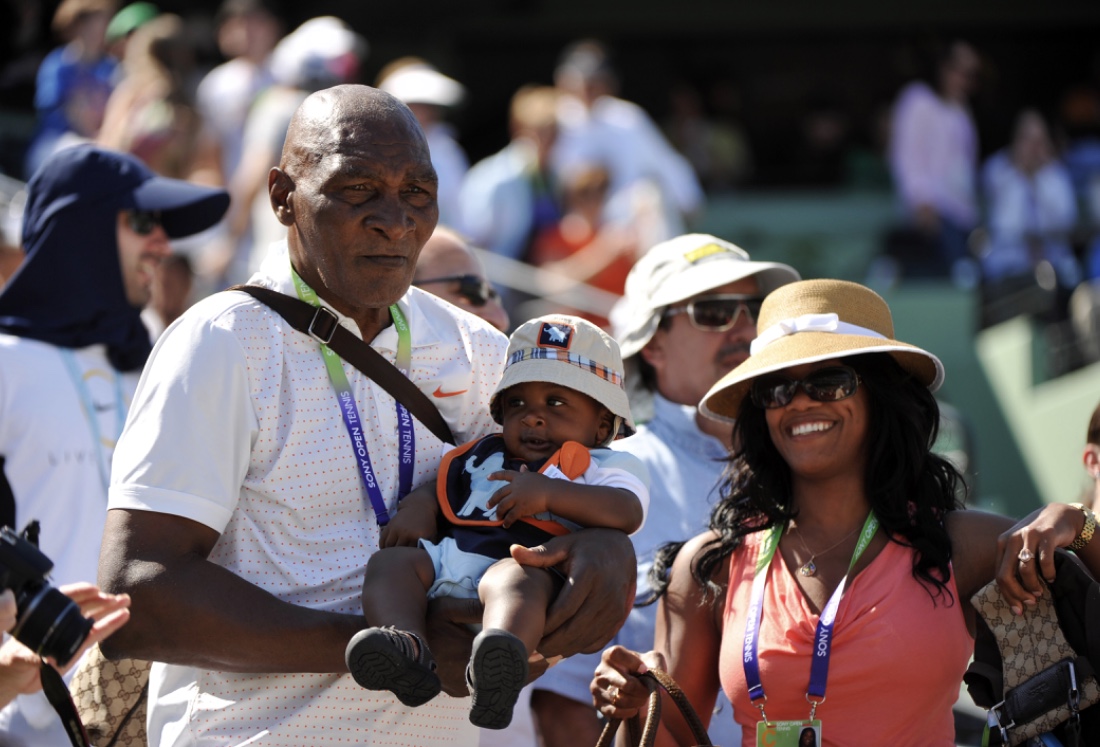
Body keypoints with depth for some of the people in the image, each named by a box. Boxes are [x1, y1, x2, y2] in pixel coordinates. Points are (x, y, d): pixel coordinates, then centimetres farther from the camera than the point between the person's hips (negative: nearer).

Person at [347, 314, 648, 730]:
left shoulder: (600, 467, 19)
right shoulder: (482, 458, 39)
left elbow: (627, 512, -1)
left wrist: (548, 492, -13)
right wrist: (417, 509, 11)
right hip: (447, 555, 6)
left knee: (514, 578, -40)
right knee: (391, 561, -22)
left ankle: (501, 663, -74)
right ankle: (407, 650, -51)